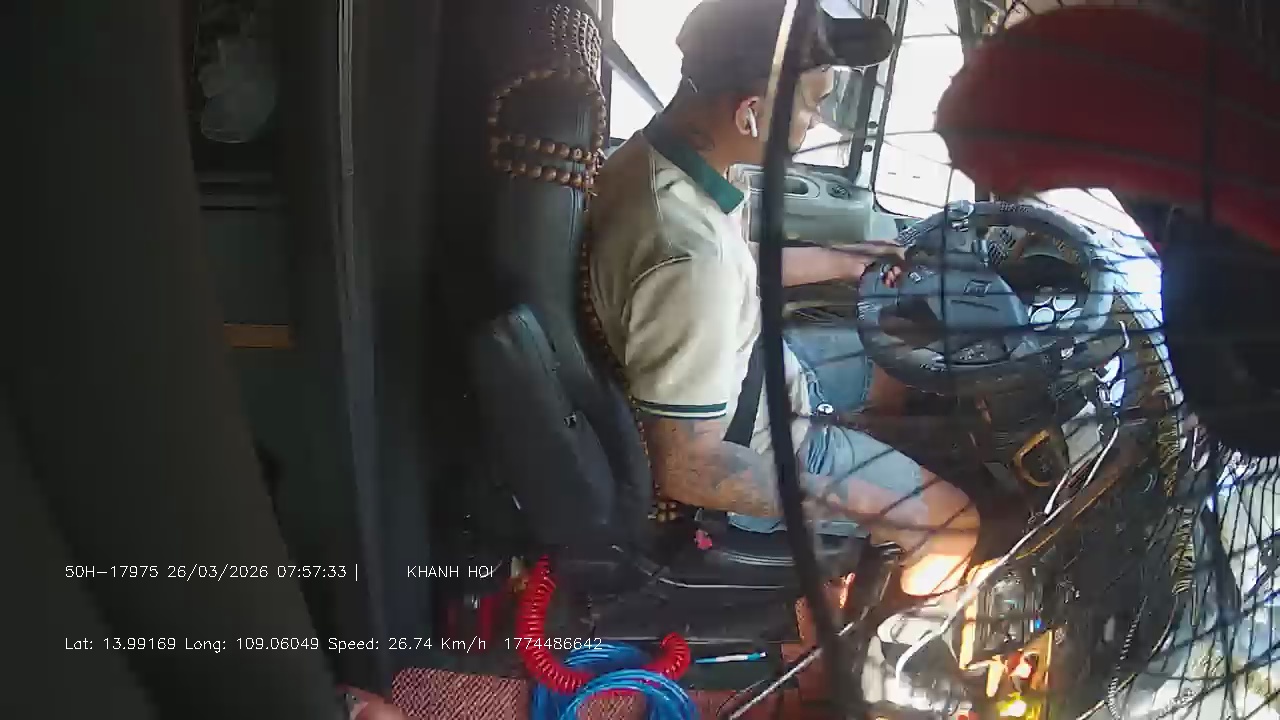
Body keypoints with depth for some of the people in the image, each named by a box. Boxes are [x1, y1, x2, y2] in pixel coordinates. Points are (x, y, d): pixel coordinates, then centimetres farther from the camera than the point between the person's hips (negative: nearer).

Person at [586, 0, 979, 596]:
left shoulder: (647, 154, -11)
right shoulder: (690, 258, -40)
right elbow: (688, 470, -33)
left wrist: (841, 261, 17)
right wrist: (848, 500, -24)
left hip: (746, 389, 9)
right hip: (746, 451, -9)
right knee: (956, 520, 3)